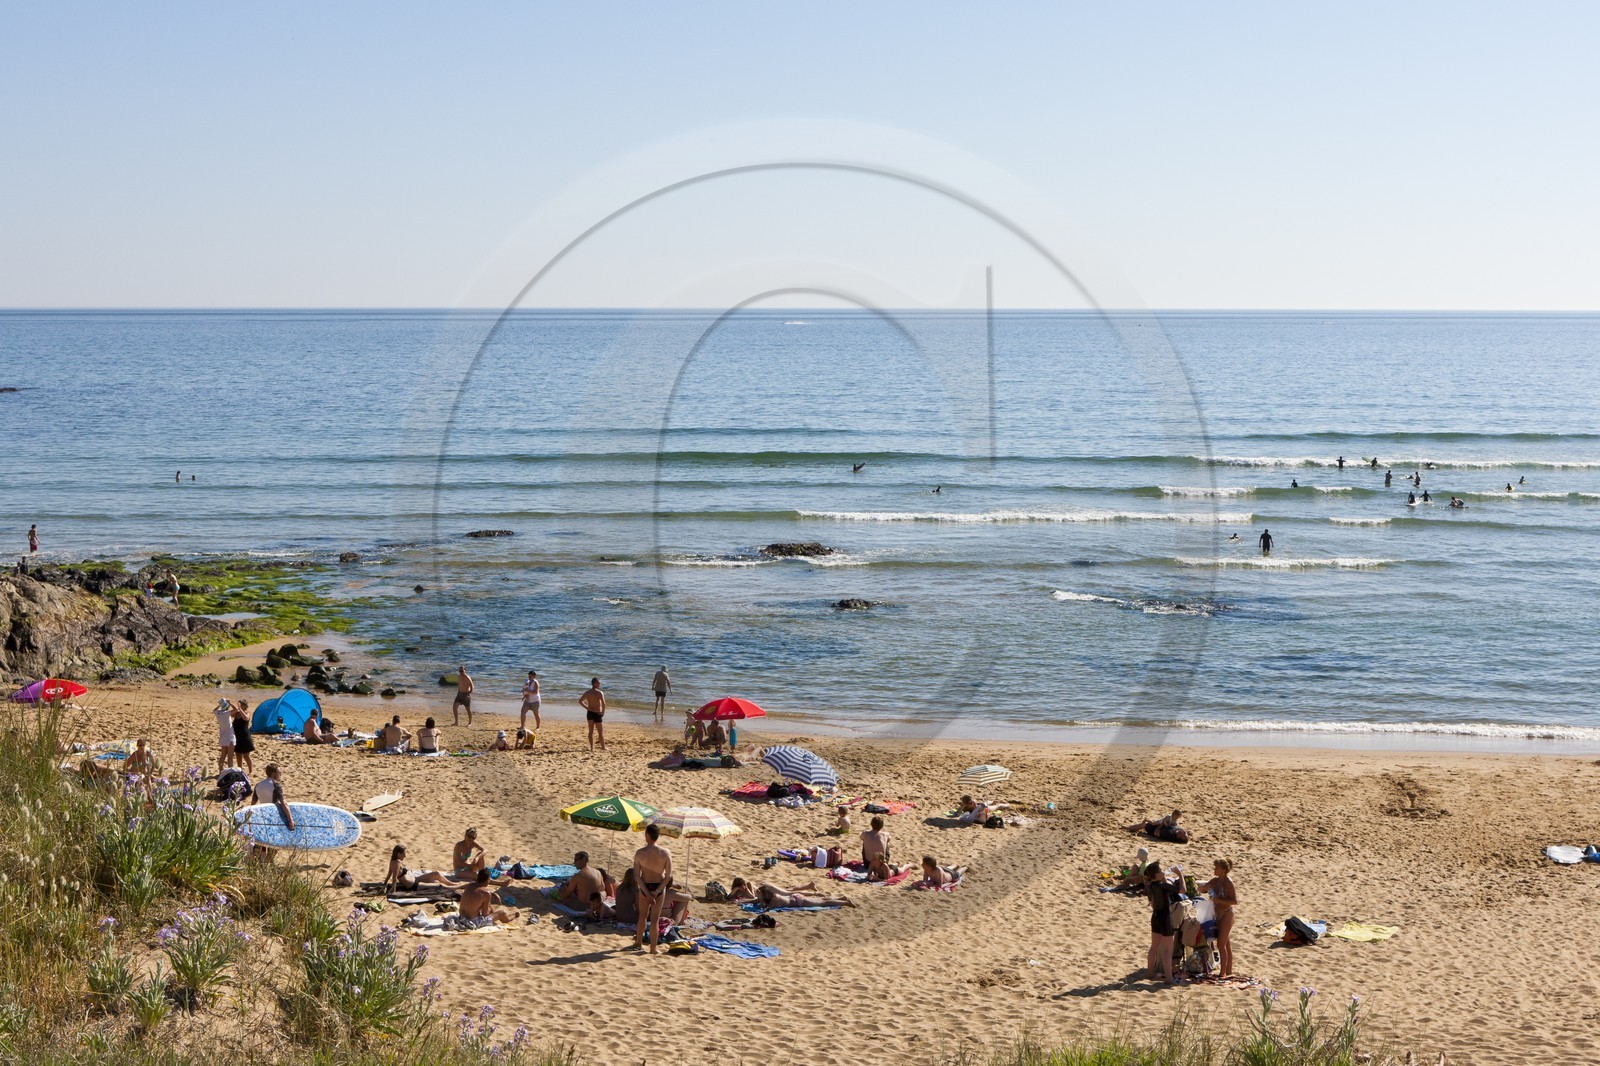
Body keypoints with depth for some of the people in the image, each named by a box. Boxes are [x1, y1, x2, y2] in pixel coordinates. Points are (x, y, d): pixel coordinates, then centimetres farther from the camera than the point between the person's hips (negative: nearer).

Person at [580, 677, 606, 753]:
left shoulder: (587, 692, 2)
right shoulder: (599, 693, -18)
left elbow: (580, 701, 11)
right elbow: (603, 703, -32)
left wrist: (587, 708, 10)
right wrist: (603, 712, -17)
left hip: (589, 713, 6)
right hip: (597, 714, -6)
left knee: (591, 731, 13)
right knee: (601, 732, 9)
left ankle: (592, 748, 15)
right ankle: (603, 747, 18)